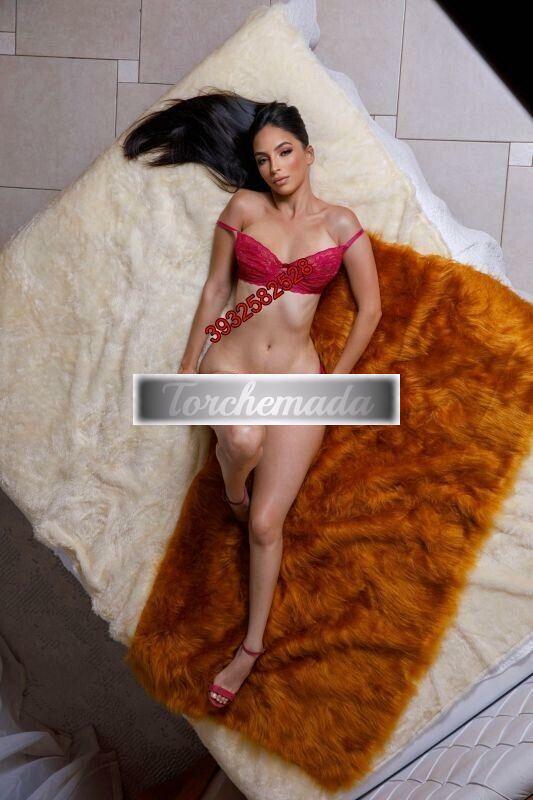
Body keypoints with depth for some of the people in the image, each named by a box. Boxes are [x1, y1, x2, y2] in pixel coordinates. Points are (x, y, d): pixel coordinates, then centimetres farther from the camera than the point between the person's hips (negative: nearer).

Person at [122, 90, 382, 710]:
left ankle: (252, 646, 18)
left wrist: (336, 378, 3)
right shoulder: (243, 206, 5)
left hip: (296, 378, 0)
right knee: (245, 441, -37)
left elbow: (370, 308, 7)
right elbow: (215, 289, 8)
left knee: (266, 524, -4)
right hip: (230, 361, 0)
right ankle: (231, 490, 3)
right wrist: (187, 366, 9)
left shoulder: (340, 224, 4)